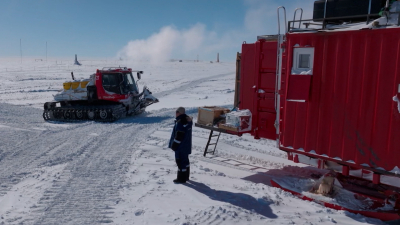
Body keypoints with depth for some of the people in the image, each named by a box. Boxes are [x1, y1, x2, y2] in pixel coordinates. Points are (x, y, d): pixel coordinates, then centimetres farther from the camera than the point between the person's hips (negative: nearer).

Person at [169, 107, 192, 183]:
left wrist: (174, 145, -15)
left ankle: (181, 178, 7)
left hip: (181, 146, -10)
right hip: (186, 146, 10)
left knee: (180, 161, -1)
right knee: (185, 160, 19)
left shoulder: (180, 123, -24)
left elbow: (179, 136, -23)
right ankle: (186, 176, 31)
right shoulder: (188, 120, 8)